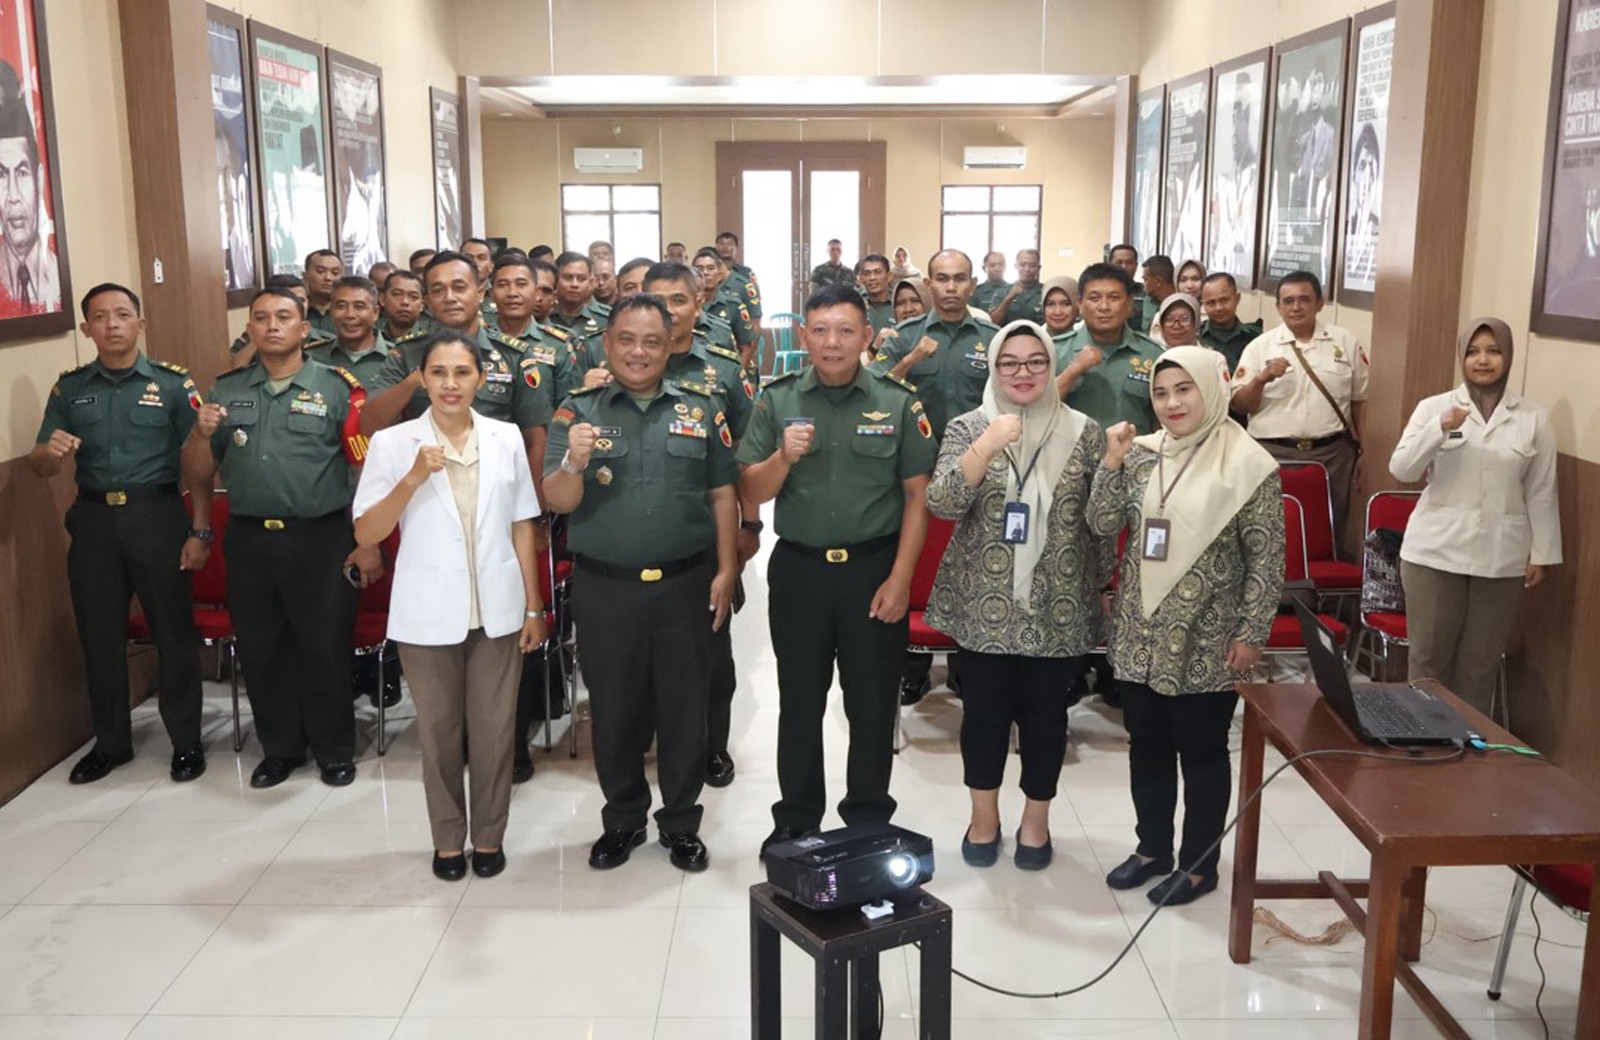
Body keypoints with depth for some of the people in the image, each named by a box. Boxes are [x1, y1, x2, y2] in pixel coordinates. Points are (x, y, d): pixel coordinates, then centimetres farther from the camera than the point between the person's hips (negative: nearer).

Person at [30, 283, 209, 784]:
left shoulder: (173, 383, -2)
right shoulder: (69, 387, 7)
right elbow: (38, 467, 8)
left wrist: (201, 531, -10)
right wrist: (49, 451, -16)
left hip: (157, 516, -3)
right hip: (93, 520, 3)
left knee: (174, 631, 4)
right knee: (99, 634, 11)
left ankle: (186, 740, 17)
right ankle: (110, 742, 27)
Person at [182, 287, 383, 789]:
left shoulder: (337, 387, -3)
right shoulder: (226, 390, 9)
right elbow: (197, 477, 11)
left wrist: (369, 545, -12)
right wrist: (202, 434, -9)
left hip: (320, 539, -4)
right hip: (248, 541, 4)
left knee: (325, 648, 5)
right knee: (260, 649, 14)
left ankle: (335, 749, 23)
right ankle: (279, 748, 31)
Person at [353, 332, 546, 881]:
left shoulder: (506, 438, 2)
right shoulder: (391, 443, -3)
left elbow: (522, 526, 6)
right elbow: (364, 535, -7)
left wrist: (533, 608, 4)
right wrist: (413, 478, -20)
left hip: (497, 609, 1)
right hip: (427, 613, -1)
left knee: (493, 728, 9)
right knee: (438, 730, 11)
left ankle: (489, 835, 26)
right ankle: (447, 837, 28)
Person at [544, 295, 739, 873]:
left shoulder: (701, 409, 5)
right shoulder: (577, 412, 1)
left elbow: (723, 495, 6)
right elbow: (558, 501, -7)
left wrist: (726, 571, -2)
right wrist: (574, 463, -29)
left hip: (685, 585, 1)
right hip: (604, 588, 0)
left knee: (685, 707, 9)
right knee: (614, 710, 11)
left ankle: (681, 822, 25)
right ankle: (622, 820, 29)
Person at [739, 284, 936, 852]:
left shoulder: (899, 401, -3)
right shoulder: (777, 400, 0)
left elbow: (917, 495, -3)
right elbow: (751, 493, 1)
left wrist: (900, 578, -9)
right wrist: (784, 457, -19)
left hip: (874, 569, -1)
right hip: (798, 570, 1)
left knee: (873, 703, 9)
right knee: (799, 701, 12)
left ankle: (870, 821, 27)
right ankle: (795, 821, 27)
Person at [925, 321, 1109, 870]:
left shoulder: (1084, 433, 0)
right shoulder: (968, 427, -2)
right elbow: (940, 503, -16)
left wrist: (1102, 587, 6)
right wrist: (987, 445, -25)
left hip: (1057, 607, 1)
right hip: (984, 605, 0)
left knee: (1045, 714, 11)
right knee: (984, 711, 10)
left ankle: (1036, 818, 30)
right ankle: (984, 815, 30)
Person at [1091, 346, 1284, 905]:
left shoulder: (1247, 464, -10)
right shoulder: (1142, 453, 3)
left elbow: (1267, 560, -8)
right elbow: (1102, 525, -1)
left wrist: (1251, 633, -10)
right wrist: (1112, 463, -14)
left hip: (1206, 643, -5)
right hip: (1141, 634, 5)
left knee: (1202, 750, 7)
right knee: (1146, 743, 15)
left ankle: (1199, 863, 22)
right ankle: (1152, 846, 32)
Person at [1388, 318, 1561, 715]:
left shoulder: (1534, 419, 4)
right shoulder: (1433, 407, 1)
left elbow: (1541, 492, 7)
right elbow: (1401, 470, -8)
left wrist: (1541, 553, 6)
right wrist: (1440, 429, -22)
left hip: (1502, 557, 1)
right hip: (1435, 551, -1)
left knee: (1481, 659, 7)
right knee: (1429, 654, 4)